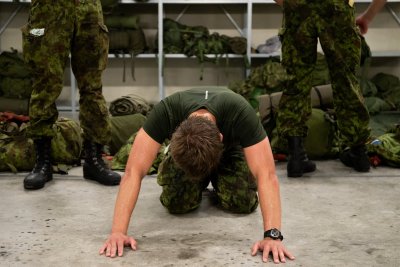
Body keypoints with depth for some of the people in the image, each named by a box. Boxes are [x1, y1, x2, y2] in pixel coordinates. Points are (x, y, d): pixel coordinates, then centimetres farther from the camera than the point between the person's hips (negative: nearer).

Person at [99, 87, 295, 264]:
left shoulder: (240, 113, -45)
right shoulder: (165, 112, -43)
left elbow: (267, 175, -46)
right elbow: (134, 171, -43)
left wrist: (272, 235, -55)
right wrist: (118, 232, -50)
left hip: (229, 148, 0)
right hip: (184, 150, 1)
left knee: (242, 202, -21)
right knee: (176, 203, -21)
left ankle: (217, 182, 14)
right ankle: (201, 184, 15)